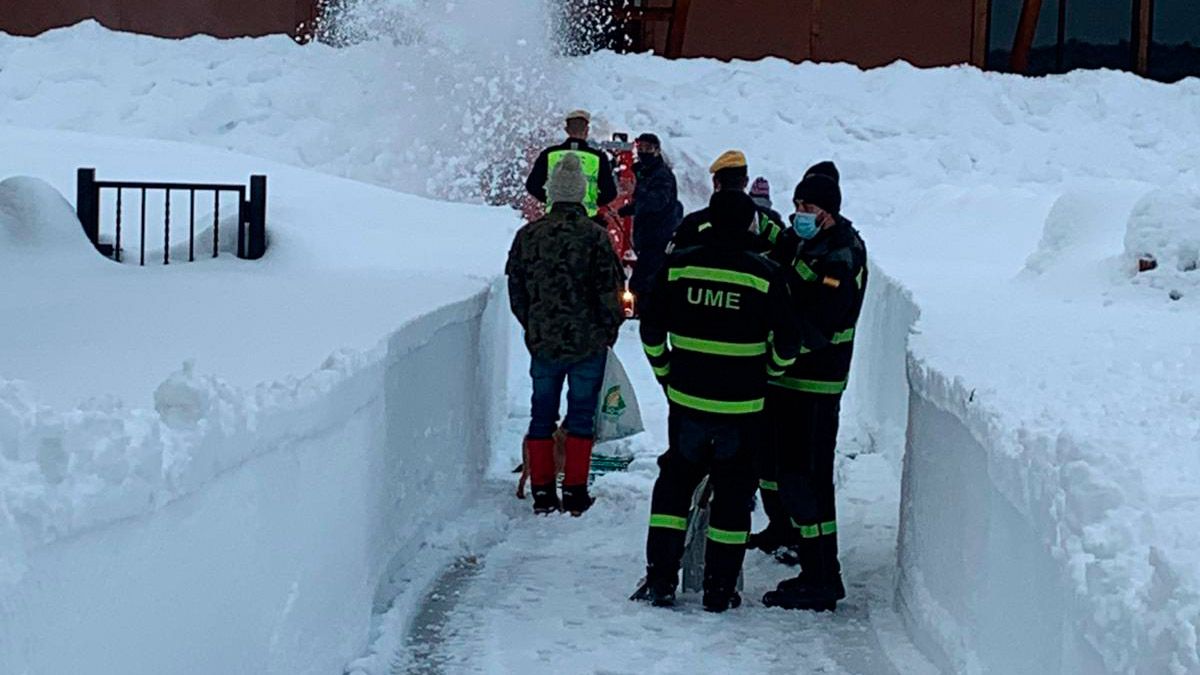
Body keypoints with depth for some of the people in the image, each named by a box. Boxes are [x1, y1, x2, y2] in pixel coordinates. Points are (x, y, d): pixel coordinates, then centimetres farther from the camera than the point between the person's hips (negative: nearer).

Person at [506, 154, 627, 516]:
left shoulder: (528, 235, -1)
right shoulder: (595, 235, -12)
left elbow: (516, 289, 6)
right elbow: (609, 291, -10)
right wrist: (609, 330, 6)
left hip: (543, 341, 3)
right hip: (588, 343, -3)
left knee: (542, 415, 12)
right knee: (581, 415, 6)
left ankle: (542, 492, 13)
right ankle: (575, 493, 7)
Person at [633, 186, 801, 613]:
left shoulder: (677, 266, -3)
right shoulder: (765, 275, -9)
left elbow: (651, 331, 3)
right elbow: (786, 344, -5)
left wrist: (666, 376, 17)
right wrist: (767, 373, 15)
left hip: (687, 401, 2)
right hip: (742, 407, -2)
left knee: (674, 482, 17)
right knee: (733, 492, 10)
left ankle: (660, 580, 13)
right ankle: (719, 590, 14)